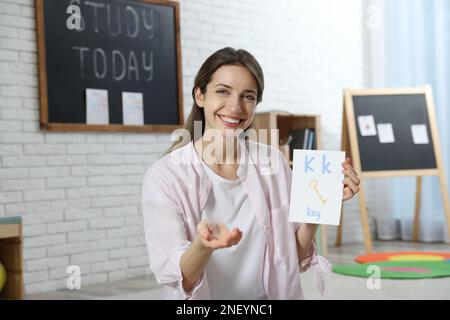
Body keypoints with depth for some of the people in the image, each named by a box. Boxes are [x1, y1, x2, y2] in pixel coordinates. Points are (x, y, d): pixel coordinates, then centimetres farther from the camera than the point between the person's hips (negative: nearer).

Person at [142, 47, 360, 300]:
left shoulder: (272, 162, 1)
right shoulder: (163, 176, -9)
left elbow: (295, 259, 4)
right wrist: (203, 244, -32)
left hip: (270, 294, 2)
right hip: (202, 304, -2)